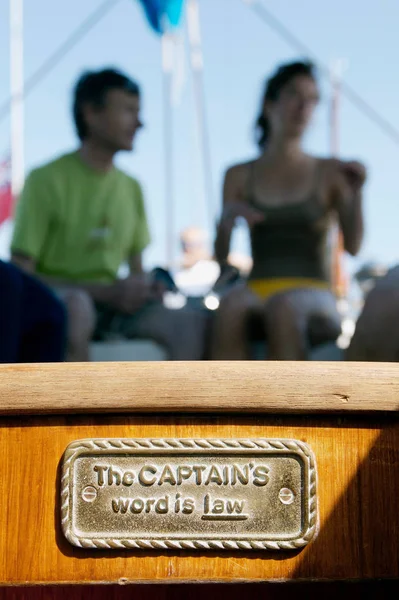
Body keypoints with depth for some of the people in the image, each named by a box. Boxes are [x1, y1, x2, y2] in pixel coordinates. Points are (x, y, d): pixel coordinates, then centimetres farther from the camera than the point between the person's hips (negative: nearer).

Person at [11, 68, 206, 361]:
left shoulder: (131, 188, 14)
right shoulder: (47, 180, -4)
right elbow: (21, 274, -10)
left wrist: (143, 285, -6)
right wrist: (105, 291, -17)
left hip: (114, 307, 5)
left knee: (189, 323, -21)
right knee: (75, 305, -39)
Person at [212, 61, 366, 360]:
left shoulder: (330, 172, 8)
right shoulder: (240, 176, 12)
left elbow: (353, 245, -2)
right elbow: (220, 254, 8)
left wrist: (356, 192, -17)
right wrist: (227, 220, -12)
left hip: (313, 293, -1)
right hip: (257, 289, 1)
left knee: (283, 309, -37)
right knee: (231, 308, -34)